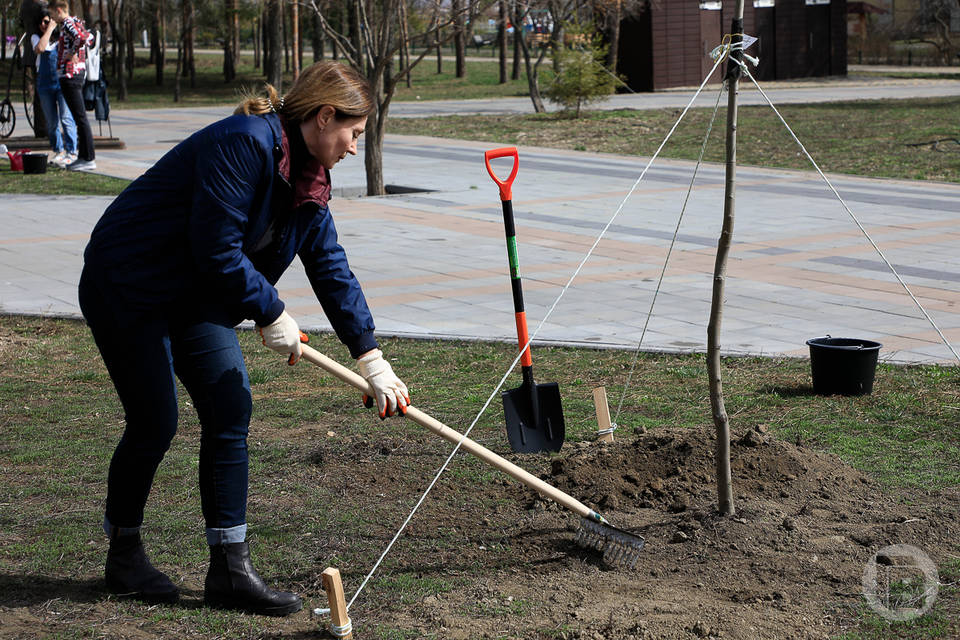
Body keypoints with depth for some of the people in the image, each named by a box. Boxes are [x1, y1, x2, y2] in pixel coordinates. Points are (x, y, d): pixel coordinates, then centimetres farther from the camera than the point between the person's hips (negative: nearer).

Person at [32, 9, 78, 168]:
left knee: (66, 118, -13)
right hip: (45, 84, 2)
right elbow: (40, 48, -14)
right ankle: (58, 151, 20)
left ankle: (71, 153, -11)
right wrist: (49, 30, -11)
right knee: (51, 122, 6)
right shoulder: (36, 37, 7)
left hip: (62, 82, -2)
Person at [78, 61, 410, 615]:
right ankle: (123, 554, 16)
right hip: (127, 287, -9)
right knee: (156, 423, -7)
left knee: (231, 409, -1)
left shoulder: (307, 180, 4)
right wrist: (271, 315, -17)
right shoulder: (243, 143, -26)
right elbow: (217, 249, -28)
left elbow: (332, 269, 7)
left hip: (196, 298, 9)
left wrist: (372, 360, 4)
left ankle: (231, 570, 4)